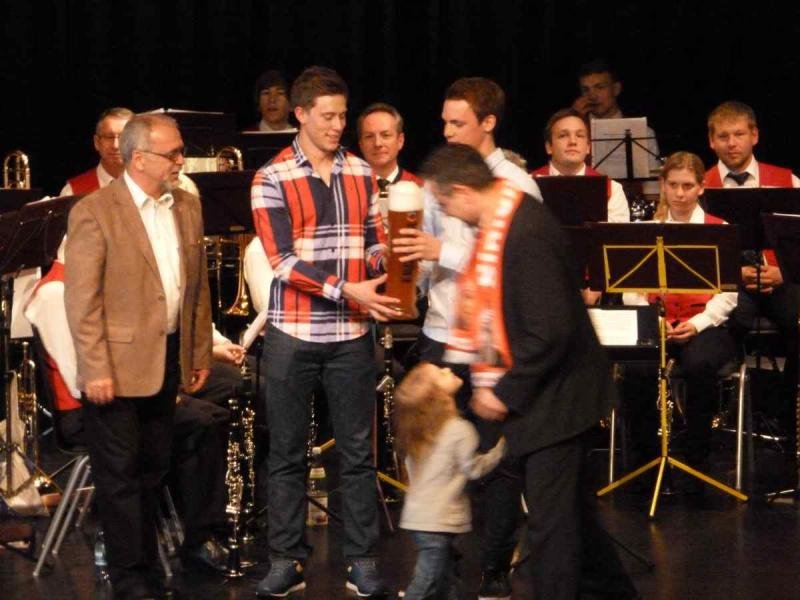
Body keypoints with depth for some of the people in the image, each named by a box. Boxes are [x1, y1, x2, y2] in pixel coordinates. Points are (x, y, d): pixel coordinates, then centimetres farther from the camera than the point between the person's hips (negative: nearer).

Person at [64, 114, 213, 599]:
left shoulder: (188, 207, 8)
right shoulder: (94, 212, -12)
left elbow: (198, 286, 15)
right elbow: (82, 299, -13)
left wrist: (201, 354, 13)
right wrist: (95, 371, -16)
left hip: (168, 360, 6)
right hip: (118, 365, -6)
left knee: (154, 468, 14)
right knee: (120, 474, 1)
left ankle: (144, 558, 25)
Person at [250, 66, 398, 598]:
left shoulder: (360, 173, 7)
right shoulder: (271, 180, -5)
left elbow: (375, 240, 12)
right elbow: (283, 261, -12)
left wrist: (385, 276, -10)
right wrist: (349, 291, -20)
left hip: (352, 334, 3)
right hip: (293, 334, -3)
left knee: (358, 452, 5)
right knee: (287, 453, 6)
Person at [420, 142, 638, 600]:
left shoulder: (526, 234, -26)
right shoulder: (502, 220, 4)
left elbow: (552, 331, -28)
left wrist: (507, 392, -19)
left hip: (553, 402, -10)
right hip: (538, 395, 10)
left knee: (551, 520, -2)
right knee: (572, 509, 22)